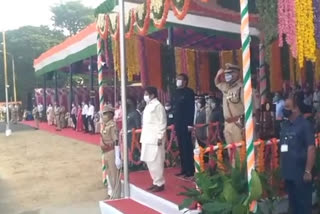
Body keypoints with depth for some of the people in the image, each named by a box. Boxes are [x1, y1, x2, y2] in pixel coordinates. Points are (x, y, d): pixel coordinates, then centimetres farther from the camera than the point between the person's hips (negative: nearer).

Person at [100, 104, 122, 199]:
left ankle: (115, 196, 12)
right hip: (106, 152, 10)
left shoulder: (112, 125, -18)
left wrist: (117, 158, -24)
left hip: (112, 152, -10)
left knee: (115, 175, 1)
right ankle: (111, 193, 35)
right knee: (109, 174, 20)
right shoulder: (104, 125, 11)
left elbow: (116, 142, -22)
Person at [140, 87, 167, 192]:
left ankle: (159, 184, 6)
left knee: (156, 162, -4)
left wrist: (160, 137, -18)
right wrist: (143, 137, 16)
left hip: (155, 139, -9)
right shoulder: (148, 106, 15)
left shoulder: (158, 106, -11)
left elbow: (162, 123, -14)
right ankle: (156, 182, 23)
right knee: (149, 161, 13)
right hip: (147, 138, 9)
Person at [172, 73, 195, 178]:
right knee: (181, 147, 9)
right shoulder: (176, 92, 14)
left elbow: (191, 108, -12)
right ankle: (184, 169, 17)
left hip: (186, 123, -7)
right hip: (178, 123, 7)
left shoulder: (189, 92, -6)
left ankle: (190, 170, 3)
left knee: (187, 146, -4)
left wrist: (190, 123, -17)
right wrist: (174, 122, 11)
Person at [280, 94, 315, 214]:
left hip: (301, 173, -7)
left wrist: (308, 171, -18)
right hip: (288, 172, 7)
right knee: (293, 203, 17)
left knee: (303, 204, 3)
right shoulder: (285, 125, 10)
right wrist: (281, 167, 13)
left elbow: (311, 148, -15)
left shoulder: (305, 124, -10)